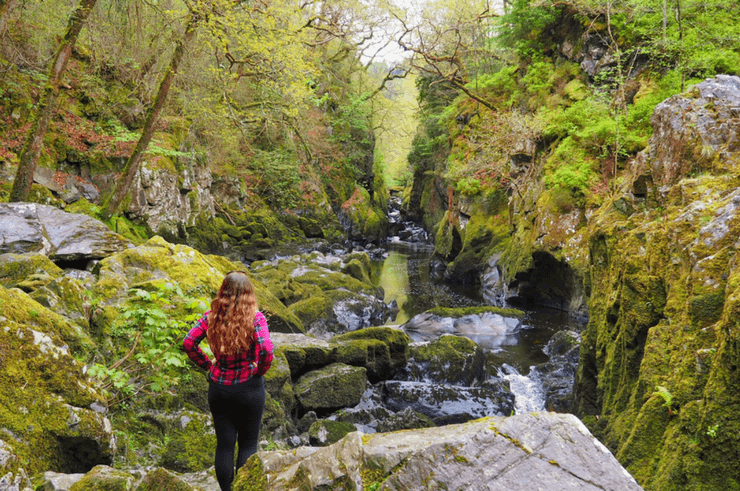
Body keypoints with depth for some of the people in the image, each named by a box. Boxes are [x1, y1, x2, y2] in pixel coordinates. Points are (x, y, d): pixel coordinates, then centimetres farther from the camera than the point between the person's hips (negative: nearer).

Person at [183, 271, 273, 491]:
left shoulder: (212, 316, -3)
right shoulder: (255, 317, -13)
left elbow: (188, 343, -4)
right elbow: (266, 350, -24)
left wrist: (208, 364, 5)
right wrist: (260, 370, -6)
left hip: (218, 387, 3)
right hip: (248, 388, -3)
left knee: (224, 445, 13)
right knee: (248, 444, 11)